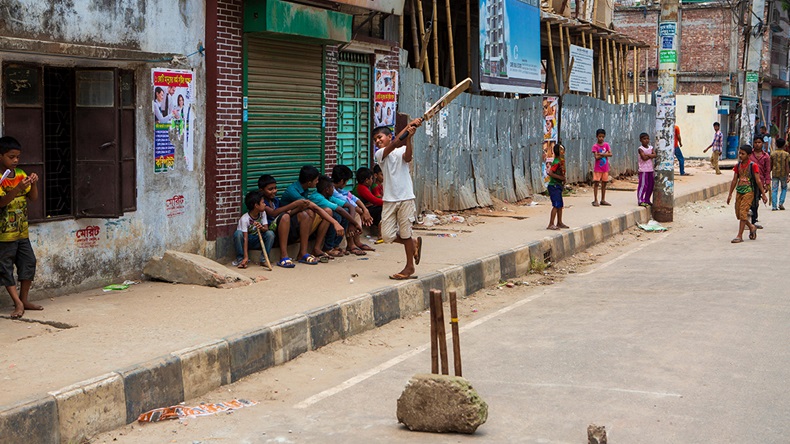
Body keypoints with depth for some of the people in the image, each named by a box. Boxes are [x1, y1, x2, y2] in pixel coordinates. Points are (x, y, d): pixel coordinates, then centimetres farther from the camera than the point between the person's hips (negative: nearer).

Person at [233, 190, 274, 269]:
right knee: (238, 233, -35)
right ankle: (240, 259, -19)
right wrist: (246, 257, -34)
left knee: (270, 233, -22)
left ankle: (263, 259, -13)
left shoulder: (263, 213, -7)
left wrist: (262, 228, -37)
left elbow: (266, 229, -10)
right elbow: (245, 238, -28)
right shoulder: (244, 219, -24)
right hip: (247, 242, -4)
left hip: (257, 241, 4)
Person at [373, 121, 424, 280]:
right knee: (387, 236, -1)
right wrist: (409, 125, -20)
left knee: (405, 233, 3)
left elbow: (408, 157, -19)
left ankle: (410, 267, 17)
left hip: (405, 198, -2)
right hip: (389, 199, 2)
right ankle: (414, 244, 26)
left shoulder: (402, 150, 4)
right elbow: (394, 144, -14)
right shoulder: (379, 154, 3)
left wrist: (409, 138, -30)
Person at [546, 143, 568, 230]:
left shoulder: (561, 161, 12)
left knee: (560, 205, 14)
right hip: (554, 186, -10)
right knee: (556, 205, -11)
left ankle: (559, 223, 22)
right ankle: (551, 225, -10)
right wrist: (561, 177, -20)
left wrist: (563, 179, 6)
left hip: (558, 186, 10)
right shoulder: (557, 162, -18)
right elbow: (550, 173, -26)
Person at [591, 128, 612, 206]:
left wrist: (601, 154, -16)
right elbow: (596, 157, -17)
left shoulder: (606, 145, 4)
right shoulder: (595, 146, -6)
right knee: (596, 183, -4)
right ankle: (595, 200, -1)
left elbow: (610, 154, -8)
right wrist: (605, 154, -10)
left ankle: (603, 200, 17)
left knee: (604, 184, 9)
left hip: (605, 168, 4)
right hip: (597, 168, -4)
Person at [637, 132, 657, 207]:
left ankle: (647, 200, 19)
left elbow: (655, 155, -5)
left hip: (650, 169, 7)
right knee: (643, 185, -9)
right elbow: (644, 158, -20)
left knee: (651, 185, 10)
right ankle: (640, 200, -6)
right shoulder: (640, 149, -8)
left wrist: (647, 154, -16)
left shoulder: (651, 148, 11)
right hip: (643, 170, -7)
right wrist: (651, 156, -7)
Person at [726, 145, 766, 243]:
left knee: (743, 213, -12)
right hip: (739, 191, 6)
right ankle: (752, 227, 33)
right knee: (738, 214, 9)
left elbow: (758, 181, -6)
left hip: (748, 191, -6)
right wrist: (730, 194, 12)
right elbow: (734, 180, 13)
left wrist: (763, 194, -6)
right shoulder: (738, 166, 10)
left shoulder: (753, 166, -7)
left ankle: (740, 236, -10)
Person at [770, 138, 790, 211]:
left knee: (774, 190, 3)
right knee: (784, 188, 17)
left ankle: (774, 206, -3)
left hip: (775, 174, 1)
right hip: (783, 174, -1)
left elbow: (770, 165, 5)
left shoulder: (773, 154, 0)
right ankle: (781, 203, 4)